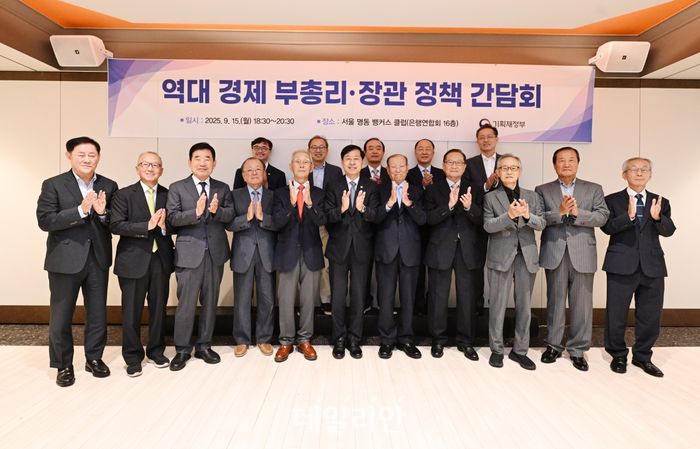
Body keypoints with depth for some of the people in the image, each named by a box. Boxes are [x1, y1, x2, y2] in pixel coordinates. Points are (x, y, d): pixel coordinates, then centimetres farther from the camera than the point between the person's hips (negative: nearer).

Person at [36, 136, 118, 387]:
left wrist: (103, 213, -18)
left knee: (98, 313, 12)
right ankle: (63, 365, 24)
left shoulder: (109, 186, 5)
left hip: (98, 259, 3)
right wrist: (80, 210, -22)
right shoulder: (53, 185, -3)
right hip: (65, 260, -2)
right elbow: (45, 221, -12)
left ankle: (94, 358, 29)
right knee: (61, 317, 8)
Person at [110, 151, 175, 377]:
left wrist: (164, 225, -18)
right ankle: (133, 357, 23)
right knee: (131, 312, 6)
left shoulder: (169, 195, 6)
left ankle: (156, 351, 30)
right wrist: (147, 226, -20)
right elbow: (116, 225, -11)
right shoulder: (123, 195, -1)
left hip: (161, 260, 3)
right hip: (134, 260, -2)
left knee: (159, 308, 13)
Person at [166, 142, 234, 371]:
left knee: (210, 302, 12)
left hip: (215, 253, 3)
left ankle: (204, 346, 26)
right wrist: (196, 212, -24)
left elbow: (230, 215, -1)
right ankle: (182, 349, 16)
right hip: (189, 253, -3)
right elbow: (173, 218, -9)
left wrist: (216, 211, -22)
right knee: (186, 304, 0)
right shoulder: (177, 188, 2)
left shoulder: (223, 188, 9)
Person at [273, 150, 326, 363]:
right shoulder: (280, 193, 4)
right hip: (288, 252, 0)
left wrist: (309, 203, -25)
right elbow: (277, 222, -9)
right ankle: (286, 341, 21)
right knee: (286, 300, 5)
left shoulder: (319, 193, 5)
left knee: (309, 299, 8)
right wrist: (291, 203, -22)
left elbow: (322, 220, -9)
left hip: (311, 252, 1)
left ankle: (304, 340, 23)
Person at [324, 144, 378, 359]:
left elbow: (377, 216, -8)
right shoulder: (333, 187, 3)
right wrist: (342, 208, -26)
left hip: (362, 249, 0)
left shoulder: (371, 187, 3)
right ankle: (339, 340, 21)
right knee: (338, 297, 6)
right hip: (339, 249, 0)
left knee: (359, 297, 8)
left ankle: (354, 340, 23)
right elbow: (327, 216, -7)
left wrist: (363, 208, -27)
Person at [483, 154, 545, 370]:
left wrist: (528, 215, -19)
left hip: (527, 256, 3)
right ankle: (496, 350, 17)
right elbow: (488, 226, -8)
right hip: (501, 256, -3)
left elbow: (541, 223, 2)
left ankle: (520, 350, 22)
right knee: (498, 305, 3)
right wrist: (509, 215, -24)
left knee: (524, 305, 9)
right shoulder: (490, 197, 2)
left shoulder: (532, 196, 11)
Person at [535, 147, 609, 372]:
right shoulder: (542, 190, 9)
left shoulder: (594, 189, 11)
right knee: (555, 302, 8)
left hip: (583, 253, 1)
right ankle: (554, 345, 20)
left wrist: (578, 212, -15)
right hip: (554, 253, 0)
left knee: (582, 303, 4)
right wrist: (559, 212, -18)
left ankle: (578, 349, 16)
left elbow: (602, 216, -1)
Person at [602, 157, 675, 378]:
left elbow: (668, 231, -2)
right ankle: (618, 355, 23)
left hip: (652, 266, 3)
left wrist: (658, 217, -22)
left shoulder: (661, 202, 11)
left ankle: (642, 356, 28)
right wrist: (628, 216, -28)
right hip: (622, 265, -3)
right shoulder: (612, 200, 1)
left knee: (650, 316, 10)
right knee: (616, 315, 6)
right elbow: (607, 227, -12)